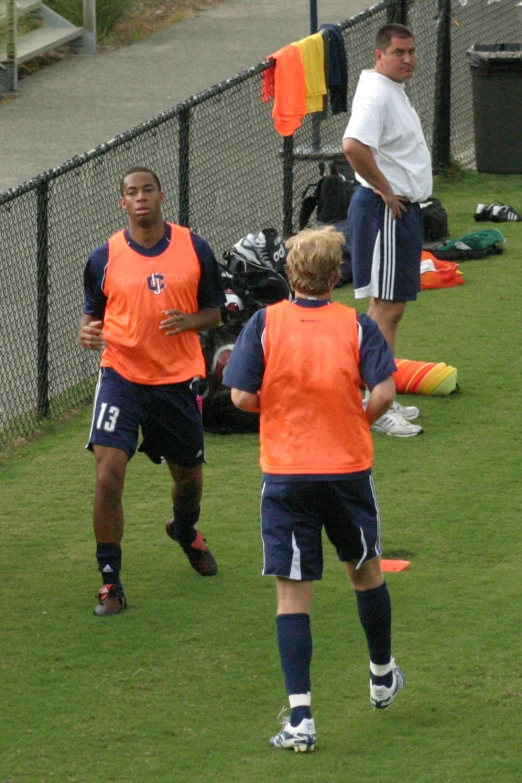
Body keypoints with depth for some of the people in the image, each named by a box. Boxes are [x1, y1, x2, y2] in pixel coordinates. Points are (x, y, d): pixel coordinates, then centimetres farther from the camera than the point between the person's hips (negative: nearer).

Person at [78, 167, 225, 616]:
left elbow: (214, 311, 7)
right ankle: (110, 581, -6)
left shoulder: (194, 248, 0)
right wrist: (87, 332, -13)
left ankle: (186, 530, 54)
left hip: (178, 380, 2)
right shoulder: (105, 257, -2)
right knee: (108, 474, -17)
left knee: (188, 475, 17)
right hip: (122, 376, -2)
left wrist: (190, 321, -15)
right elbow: (93, 312, 11)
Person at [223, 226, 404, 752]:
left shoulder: (266, 323, -6)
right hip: (348, 467, 1)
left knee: (292, 595, 0)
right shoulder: (356, 325, -5)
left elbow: (242, 397, -10)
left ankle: (300, 718, -8)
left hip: (286, 474, -1)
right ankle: (382, 677, 43)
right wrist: (358, 420, 7)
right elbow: (384, 392, -13)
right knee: (365, 570, 24)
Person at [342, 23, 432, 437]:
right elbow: (354, 145, -34)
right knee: (387, 309, -9)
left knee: (388, 307, 16)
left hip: (401, 208, 11)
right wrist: (385, 190, -23)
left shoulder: (395, 89, 16)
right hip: (385, 211, -11)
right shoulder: (376, 93, -18)